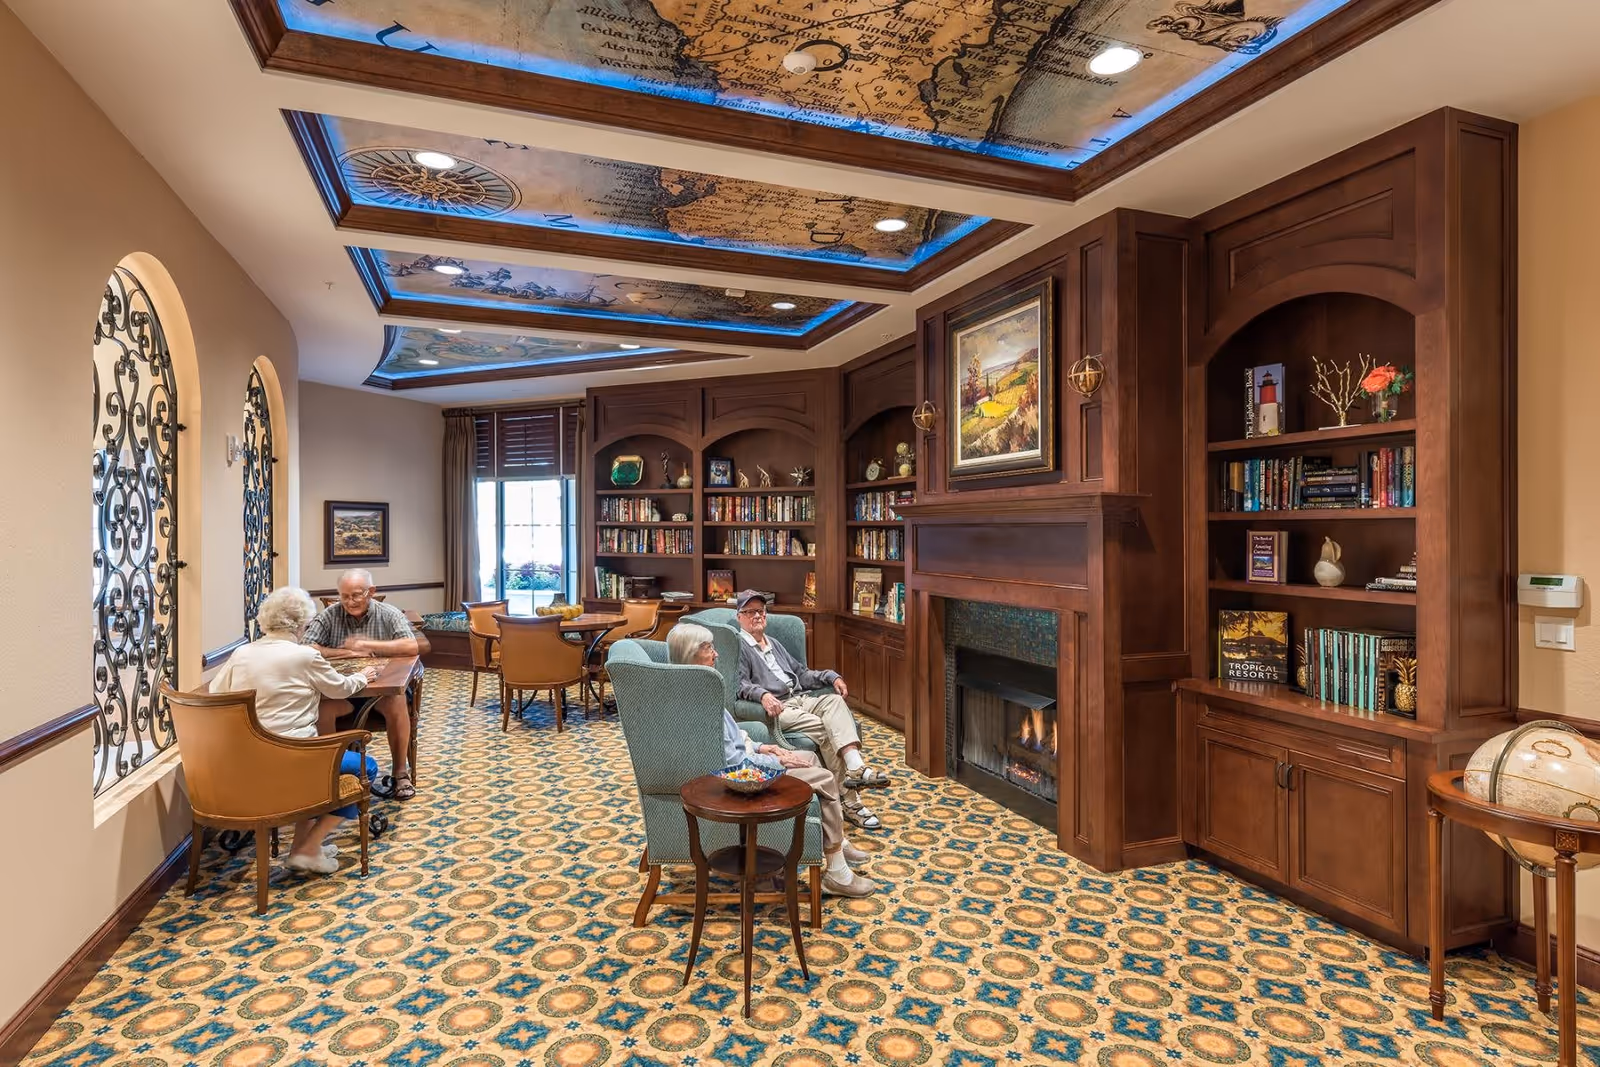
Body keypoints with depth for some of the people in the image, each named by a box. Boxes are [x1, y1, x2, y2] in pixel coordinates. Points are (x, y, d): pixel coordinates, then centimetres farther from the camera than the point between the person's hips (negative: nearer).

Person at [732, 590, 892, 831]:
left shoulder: (775, 645, 29)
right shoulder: (738, 646, 4)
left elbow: (802, 673, 26)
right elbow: (740, 684, -12)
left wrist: (831, 676, 9)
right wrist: (762, 694, -32)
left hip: (801, 698, 6)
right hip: (776, 708, -6)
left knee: (834, 700, -26)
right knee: (824, 729, -28)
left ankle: (856, 767, -43)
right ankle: (849, 800, -25)